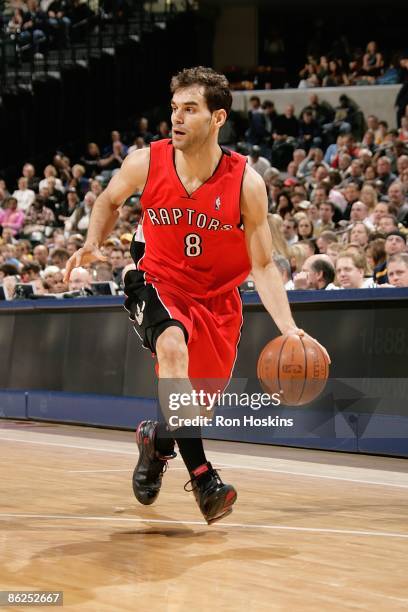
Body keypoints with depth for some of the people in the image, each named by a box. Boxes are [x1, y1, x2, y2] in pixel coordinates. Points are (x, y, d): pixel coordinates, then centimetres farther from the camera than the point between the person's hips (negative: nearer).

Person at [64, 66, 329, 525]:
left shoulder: (245, 182, -20)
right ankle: (201, 475, -28)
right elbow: (109, 200, 7)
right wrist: (93, 245, -11)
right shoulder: (145, 163, -17)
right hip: (158, 284, -1)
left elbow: (262, 266, -14)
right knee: (173, 346, -34)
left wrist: (288, 328, -26)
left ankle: (156, 437, 45)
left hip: (216, 297, 2)